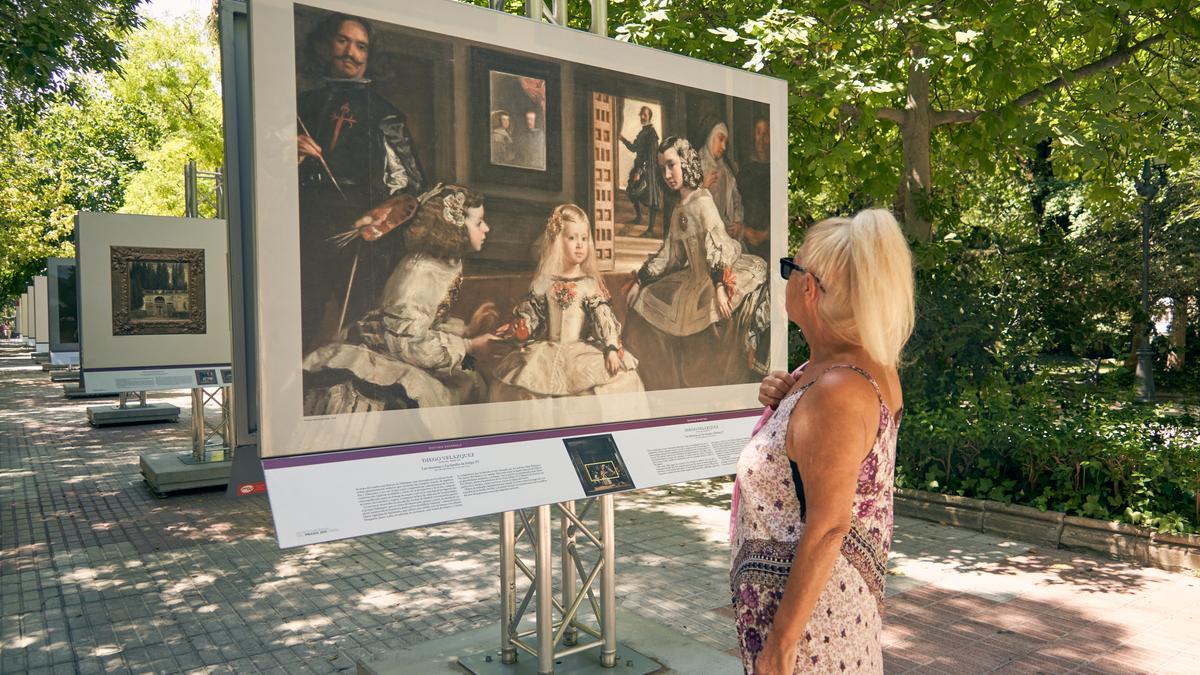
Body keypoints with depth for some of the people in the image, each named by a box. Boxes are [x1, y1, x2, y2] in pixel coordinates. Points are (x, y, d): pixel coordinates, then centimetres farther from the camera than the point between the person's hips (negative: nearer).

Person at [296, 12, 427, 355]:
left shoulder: (384, 113, 17)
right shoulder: (303, 106, 21)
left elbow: (413, 186, 9)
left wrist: (390, 211, -10)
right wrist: (293, 158, -2)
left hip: (365, 242, -1)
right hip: (309, 240, 1)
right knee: (297, 337, -8)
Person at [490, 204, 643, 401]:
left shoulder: (590, 284, 0)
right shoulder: (544, 283, 5)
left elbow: (604, 318, -8)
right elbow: (530, 314, 12)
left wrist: (612, 348, -19)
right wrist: (515, 328, -7)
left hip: (584, 351, -1)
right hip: (548, 352, 1)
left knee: (620, 376, -22)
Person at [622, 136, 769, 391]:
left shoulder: (702, 200, -11)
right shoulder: (679, 209, 12)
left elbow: (716, 243, -22)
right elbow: (668, 253, 18)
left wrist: (720, 286, -32)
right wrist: (639, 281, 17)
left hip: (721, 273, -8)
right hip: (695, 279, 9)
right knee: (644, 304, 12)